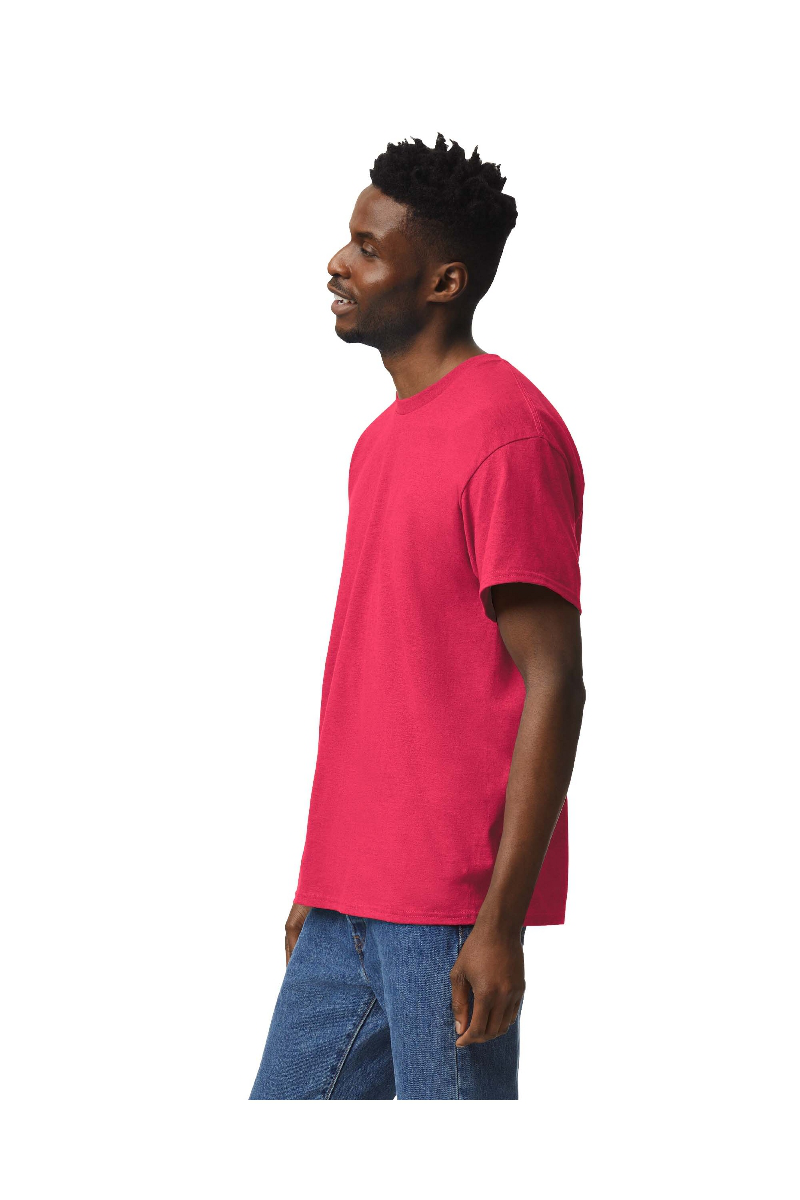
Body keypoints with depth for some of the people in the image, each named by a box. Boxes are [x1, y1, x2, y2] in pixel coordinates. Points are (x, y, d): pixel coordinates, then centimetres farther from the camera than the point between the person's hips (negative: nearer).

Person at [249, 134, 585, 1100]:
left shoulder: (508, 435, -13)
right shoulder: (384, 439, 16)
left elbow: (553, 685, -17)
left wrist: (501, 922, -19)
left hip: (450, 910, -9)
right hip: (352, 906, 9)